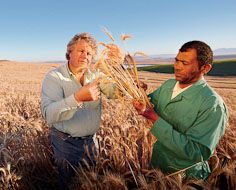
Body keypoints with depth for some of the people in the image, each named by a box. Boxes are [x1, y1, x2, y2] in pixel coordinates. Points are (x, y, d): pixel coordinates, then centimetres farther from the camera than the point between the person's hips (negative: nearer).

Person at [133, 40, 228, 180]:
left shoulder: (212, 105, -27)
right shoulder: (168, 84, -6)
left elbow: (197, 153, -31)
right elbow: (147, 104, 5)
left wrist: (155, 119, -34)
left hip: (184, 176, -5)